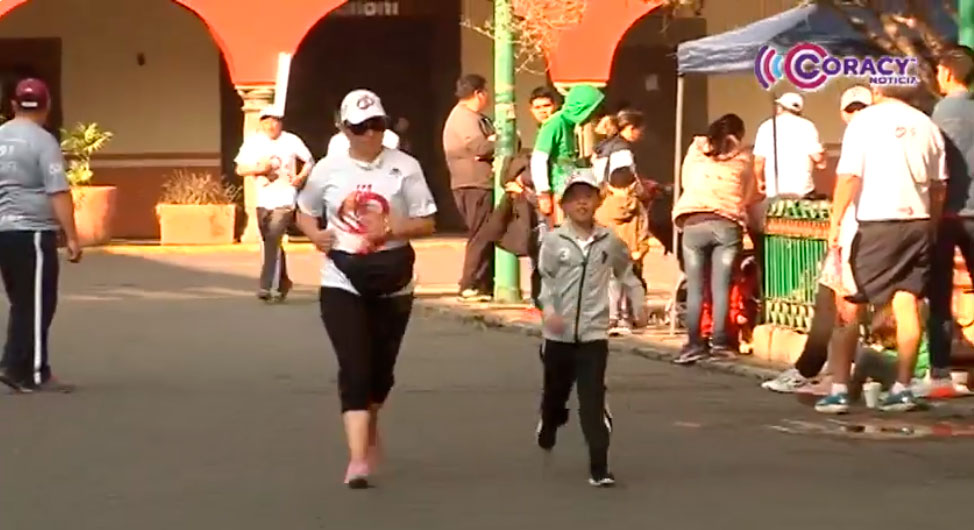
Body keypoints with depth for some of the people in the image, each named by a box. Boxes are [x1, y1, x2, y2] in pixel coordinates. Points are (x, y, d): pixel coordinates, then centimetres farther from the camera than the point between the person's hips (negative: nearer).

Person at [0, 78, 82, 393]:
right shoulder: (42, 141, -9)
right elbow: (58, 193, -16)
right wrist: (72, 237, -16)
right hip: (32, 231, -7)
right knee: (37, 304, -1)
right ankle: (33, 375, 0)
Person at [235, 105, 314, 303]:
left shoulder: (291, 141, -4)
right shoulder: (253, 142, 3)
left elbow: (309, 162, 7)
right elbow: (240, 169, 4)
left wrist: (300, 177, -12)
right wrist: (258, 169, -14)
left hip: (284, 200, -4)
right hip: (263, 201, 4)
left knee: (273, 241, -17)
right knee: (271, 244, 14)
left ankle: (267, 287, -20)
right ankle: (282, 283, 31)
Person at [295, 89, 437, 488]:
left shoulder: (404, 168, -2)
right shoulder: (328, 170, 1)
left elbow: (426, 224, -2)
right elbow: (304, 213, 16)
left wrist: (391, 229, -19)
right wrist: (315, 235, -5)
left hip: (392, 283, 1)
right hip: (342, 283, -1)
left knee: (380, 369, 13)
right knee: (354, 369, -12)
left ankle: (369, 428, 43)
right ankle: (358, 458, -15)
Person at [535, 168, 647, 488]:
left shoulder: (610, 242, 1)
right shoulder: (553, 242, -4)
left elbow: (626, 273, 16)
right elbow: (544, 280, -6)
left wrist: (638, 303, 10)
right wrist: (549, 310, -20)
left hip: (593, 333, -1)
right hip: (559, 334, 1)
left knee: (593, 401, -10)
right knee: (555, 392, 18)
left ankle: (599, 468, -10)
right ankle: (547, 430, 50)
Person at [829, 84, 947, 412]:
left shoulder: (865, 121, -5)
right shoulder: (925, 125, 8)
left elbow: (850, 176, -12)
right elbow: (939, 185, 11)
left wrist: (836, 220, -9)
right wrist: (932, 225, 20)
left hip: (876, 223, -4)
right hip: (917, 222, 4)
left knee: (852, 305, 3)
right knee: (907, 304, 4)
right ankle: (903, 387, 4)